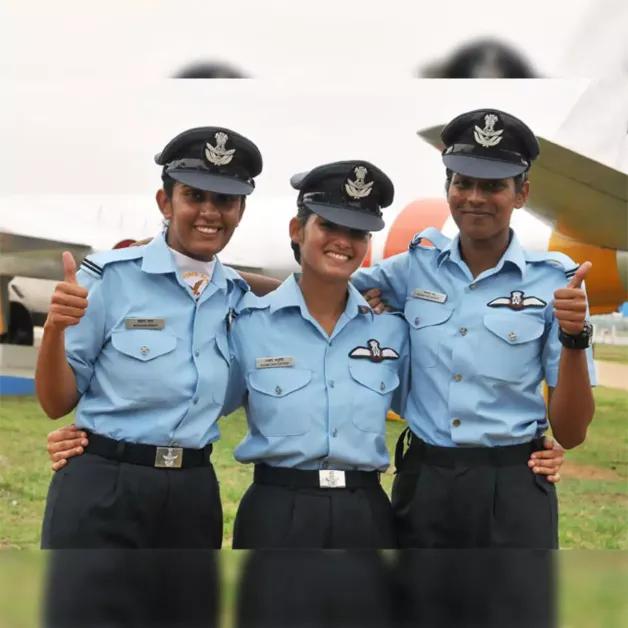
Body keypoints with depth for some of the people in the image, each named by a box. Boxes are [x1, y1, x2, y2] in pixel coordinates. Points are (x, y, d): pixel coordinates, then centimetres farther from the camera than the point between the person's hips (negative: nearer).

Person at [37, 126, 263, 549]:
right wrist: (54, 329, -24)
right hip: (101, 492, -4)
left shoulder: (238, 296, 6)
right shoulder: (109, 275, -8)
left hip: (194, 496, 5)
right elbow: (57, 403, -4)